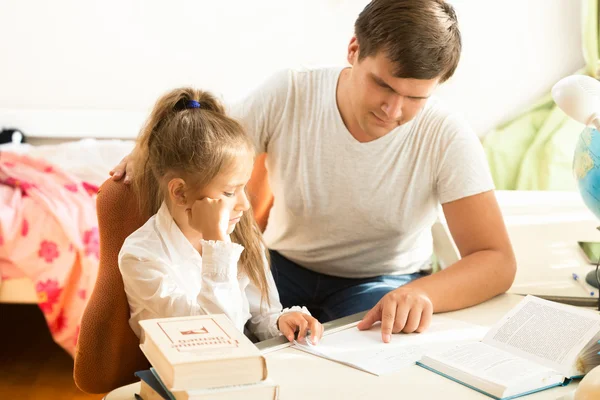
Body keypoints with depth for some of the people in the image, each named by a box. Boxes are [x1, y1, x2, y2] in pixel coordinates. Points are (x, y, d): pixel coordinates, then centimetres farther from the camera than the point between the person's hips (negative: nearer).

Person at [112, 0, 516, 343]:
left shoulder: (448, 137, -20)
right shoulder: (287, 95, -17)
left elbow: (498, 261, -21)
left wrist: (423, 293, -42)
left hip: (383, 282, -1)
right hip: (285, 262, 2)